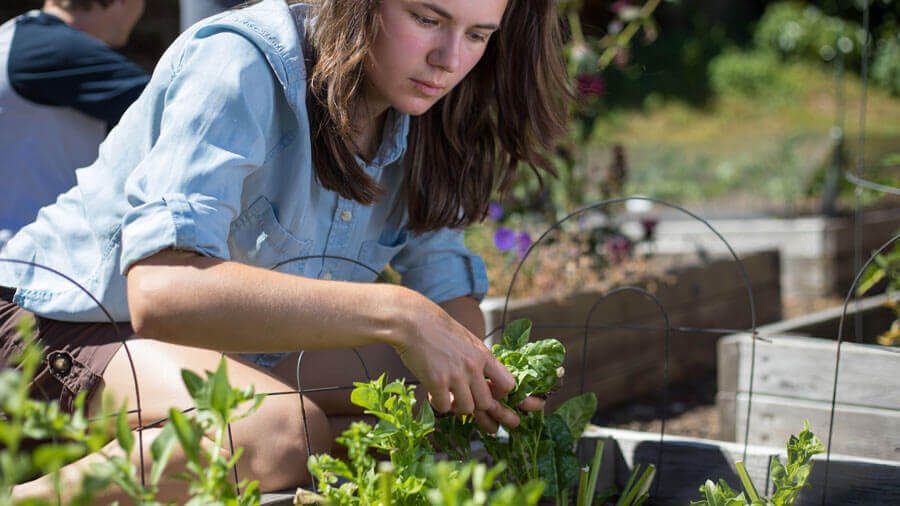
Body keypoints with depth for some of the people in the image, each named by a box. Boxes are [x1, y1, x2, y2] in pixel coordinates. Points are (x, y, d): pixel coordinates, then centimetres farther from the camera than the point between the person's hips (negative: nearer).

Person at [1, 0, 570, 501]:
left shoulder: (419, 115, -4)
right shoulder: (241, 64, -27)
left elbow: (447, 285, 2)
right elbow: (160, 292, -40)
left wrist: (478, 377, -21)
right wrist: (394, 313, -45)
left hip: (237, 349, 8)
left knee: (448, 401, -7)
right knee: (277, 430, -35)